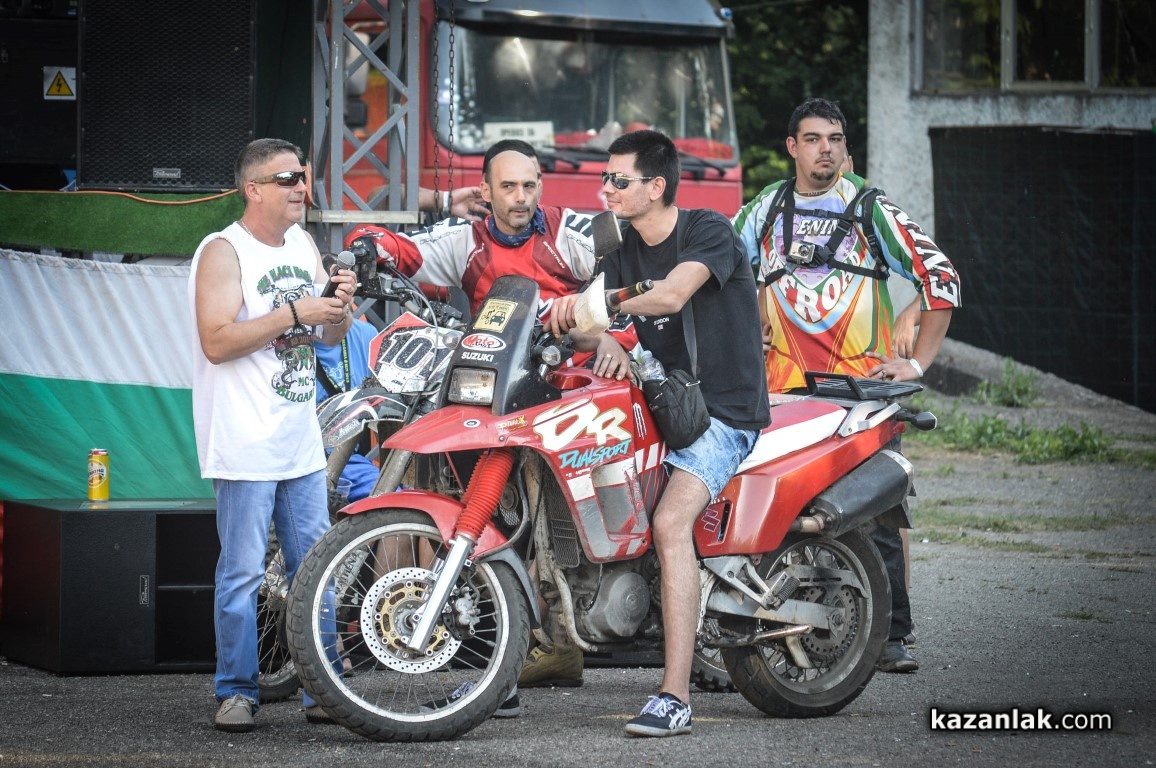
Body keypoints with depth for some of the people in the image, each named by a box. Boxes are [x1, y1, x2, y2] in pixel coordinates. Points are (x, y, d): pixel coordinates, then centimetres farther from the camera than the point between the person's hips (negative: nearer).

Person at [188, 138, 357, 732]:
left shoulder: (303, 245, 14)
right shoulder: (224, 252, -8)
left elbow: (330, 336, 19)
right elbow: (216, 342, -18)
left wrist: (340, 304, -4)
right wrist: (294, 313, -21)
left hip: (301, 440, 7)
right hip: (246, 442, -7)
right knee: (243, 573, -4)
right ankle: (236, 692, 4)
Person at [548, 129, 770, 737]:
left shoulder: (709, 231, -11)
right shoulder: (625, 252, 13)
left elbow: (671, 295, -29)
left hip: (724, 411, -8)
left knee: (670, 522, -29)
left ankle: (675, 698, -33)